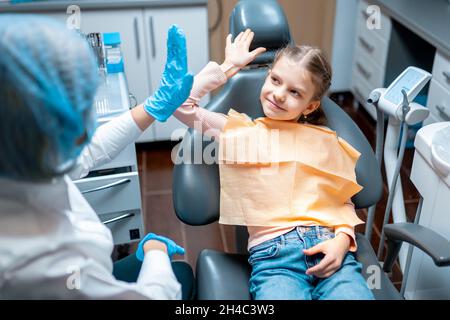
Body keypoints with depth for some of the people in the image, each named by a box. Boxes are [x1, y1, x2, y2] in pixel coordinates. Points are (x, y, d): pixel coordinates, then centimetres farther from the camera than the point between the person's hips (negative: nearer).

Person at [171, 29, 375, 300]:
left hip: (329, 248, 2)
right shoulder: (240, 131, 13)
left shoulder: (324, 141, 17)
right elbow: (179, 102, 7)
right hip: (273, 252, -2)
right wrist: (229, 66, 13)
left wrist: (342, 240, -2)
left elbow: (344, 202, 18)